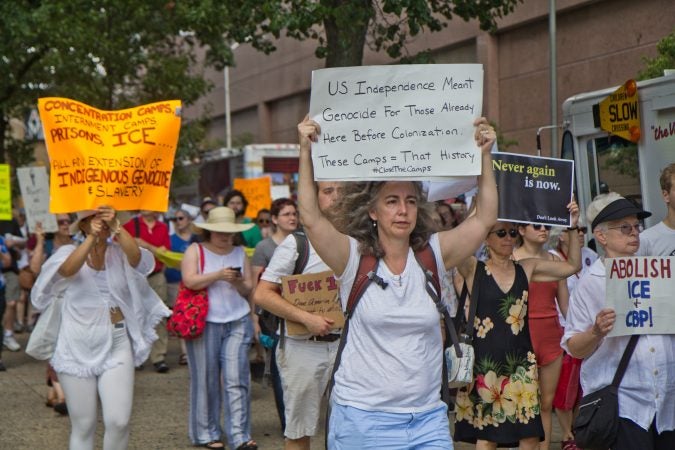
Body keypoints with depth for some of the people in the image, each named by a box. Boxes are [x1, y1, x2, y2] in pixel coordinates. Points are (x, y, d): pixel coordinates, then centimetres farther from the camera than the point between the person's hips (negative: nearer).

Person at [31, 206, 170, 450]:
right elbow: (68, 269, -23)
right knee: (83, 426, 5)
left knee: (119, 421, -9)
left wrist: (116, 227, -31)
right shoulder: (69, 251, 0)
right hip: (77, 349, -1)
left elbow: (136, 256, -20)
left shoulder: (120, 253, 3)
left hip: (117, 347, 1)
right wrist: (91, 237, -29)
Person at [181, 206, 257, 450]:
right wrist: (218, 275, -20)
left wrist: (239, 283, -9)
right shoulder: (195, 251, 4)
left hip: (238, 322, 2)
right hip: (204, 322, -2)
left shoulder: (240, 253, 13)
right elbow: (189, 281, -11)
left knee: (236, 379, -5)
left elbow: (249, 288, 13)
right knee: (207, 379, 3)